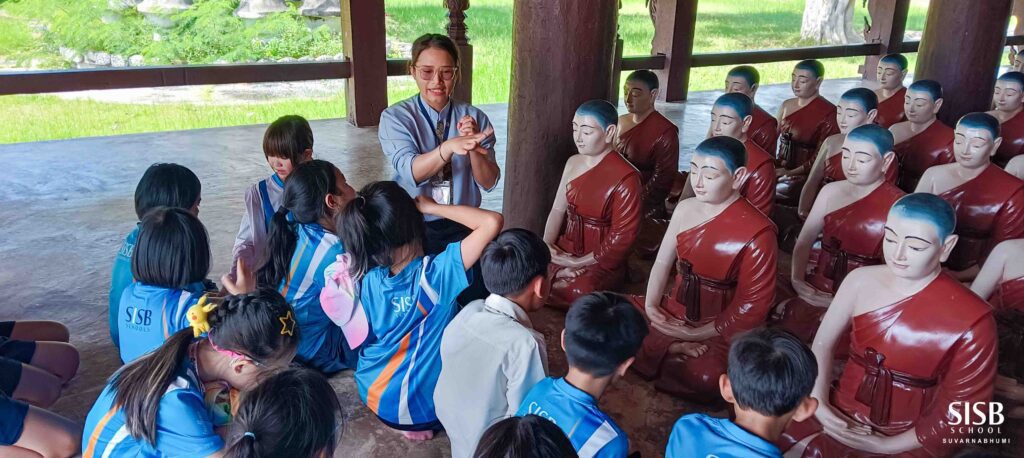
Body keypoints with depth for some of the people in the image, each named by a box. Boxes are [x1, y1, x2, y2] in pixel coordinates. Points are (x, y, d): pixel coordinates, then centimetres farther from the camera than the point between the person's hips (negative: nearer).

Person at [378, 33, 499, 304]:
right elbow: (411, 171, -20)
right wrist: (450, 147, -37)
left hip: (463, 228, 2)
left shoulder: (475, 118, 3)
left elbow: (489, 183, -3)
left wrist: (473, 146, -21)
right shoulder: (395, 118, -3)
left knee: (476, 301, -7)